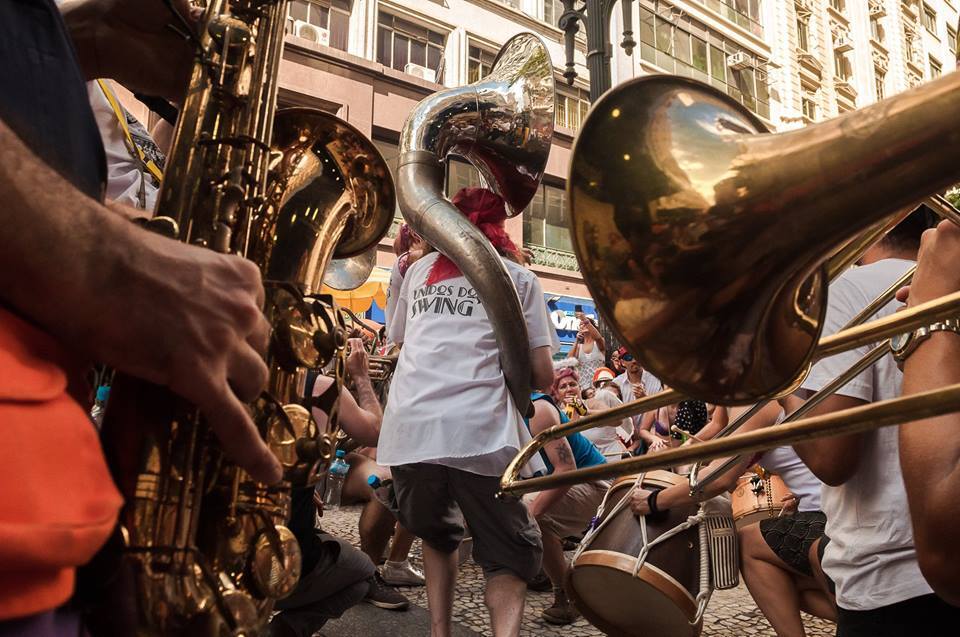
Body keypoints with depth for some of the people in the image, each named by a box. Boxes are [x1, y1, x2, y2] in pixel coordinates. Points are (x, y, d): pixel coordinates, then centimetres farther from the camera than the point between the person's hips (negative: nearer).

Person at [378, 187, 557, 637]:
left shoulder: (421, 268, 20)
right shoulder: (519, 278, 11)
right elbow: (543, 377, 6)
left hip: (407, 430, 3)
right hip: (479, 434, -3)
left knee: (435, 534, 27)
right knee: (510, 551, 13)